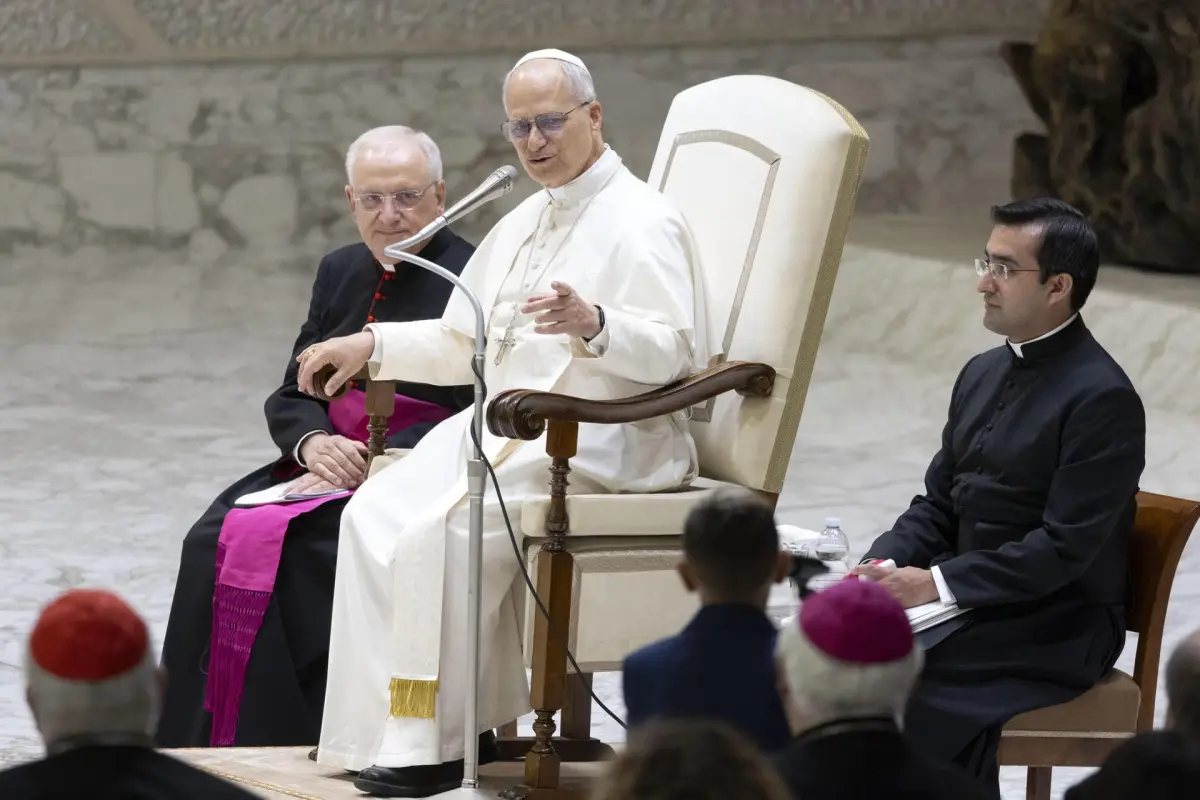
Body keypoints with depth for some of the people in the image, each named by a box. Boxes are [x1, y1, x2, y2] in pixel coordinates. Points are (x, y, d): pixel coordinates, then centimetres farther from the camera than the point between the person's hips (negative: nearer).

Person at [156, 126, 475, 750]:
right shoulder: (341, 272, 16)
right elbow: (291, 396, 15)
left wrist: (372, 463, -22)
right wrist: (313, 442, -9)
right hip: (331, 461, 7)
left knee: (287, 544, -29)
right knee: (212, 542, -18)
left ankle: (278, 745, -23)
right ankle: (198, 749, -19)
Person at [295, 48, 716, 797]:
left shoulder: (641, 221, -7)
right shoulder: (526, 222, 22)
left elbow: (672, 350, -19)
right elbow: (463, 342, 28)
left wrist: (593, 324, -37)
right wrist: (371, 345, 17)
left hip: (596, 441, -9)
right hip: (506, 425, 9)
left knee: (444, 528, -28)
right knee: (376, 515, -12)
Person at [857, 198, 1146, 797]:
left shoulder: (1103, 399, -14)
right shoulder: (982, 374, 13)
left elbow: (1065, 548, -19)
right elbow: (938, 505, 17)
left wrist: (938, 583, -22)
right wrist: (885, 566, -4)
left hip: (1059, 625, -8)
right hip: (966, 602, 8)